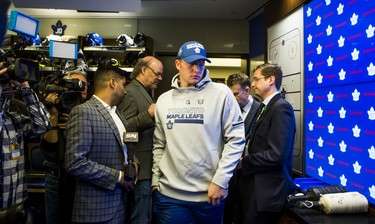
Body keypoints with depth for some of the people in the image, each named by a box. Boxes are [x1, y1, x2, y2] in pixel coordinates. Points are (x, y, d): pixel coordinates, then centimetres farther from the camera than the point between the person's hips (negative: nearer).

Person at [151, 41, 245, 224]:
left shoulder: (221, 94, -5)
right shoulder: (163, 100, 6)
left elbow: (236, 139, -6)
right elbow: (159, 145, 11)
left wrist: (220, 181, -9)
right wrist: (156, 180, 6)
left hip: (210, 193, -2)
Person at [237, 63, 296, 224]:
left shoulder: (281, 108, -17)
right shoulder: (264, 107, 13)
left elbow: (276, 155, -24)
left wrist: (243, 163, -15)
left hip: (267, 189, -9)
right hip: (255, 184, 9)